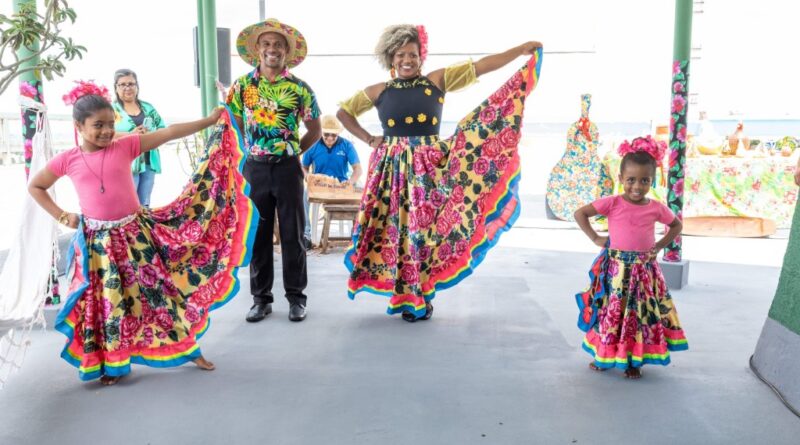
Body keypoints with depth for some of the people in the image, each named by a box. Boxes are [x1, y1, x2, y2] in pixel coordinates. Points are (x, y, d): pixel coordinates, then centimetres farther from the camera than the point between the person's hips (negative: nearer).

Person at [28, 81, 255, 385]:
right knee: (105, 303, 8)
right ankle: (112, 365, 26)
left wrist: (210, 120, -10)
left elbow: (169, 133, -7)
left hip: (135, 234, 0)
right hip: (98, 242, 0)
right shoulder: (67, 160, 0)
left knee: (157, 290, 7)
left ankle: (188, 348, 21)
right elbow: (35, 187, 15)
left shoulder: (126, 146, -2)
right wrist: (61, 216, 5)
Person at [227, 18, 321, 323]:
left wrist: (292, 151, 4)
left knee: (292, 234, 3)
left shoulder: (299, 88, 0)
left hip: (287, 168, -1)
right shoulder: (242, 85, 4)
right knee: (258, 234, 7)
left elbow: (314, 130, 9)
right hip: (255, 168, 1)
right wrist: (250, 149, 5)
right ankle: (261, 298, 17)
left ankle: (296, 297, 15)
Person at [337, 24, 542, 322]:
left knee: (425, 226, 1)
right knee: (398, 228, 3)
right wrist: (368, 139, 4)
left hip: (428, 165, -1)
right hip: (393, 167, 1)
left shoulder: (437, 81, 3)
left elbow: (479, 67, 0)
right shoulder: (379, 91, 6)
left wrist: (522, 49, -4)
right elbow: (343, 112, 16)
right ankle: (407, 296, 16)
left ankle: (421, 297, 14)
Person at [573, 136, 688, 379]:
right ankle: (604, 355, 23)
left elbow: (676, 224, 19)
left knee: (640, 313, 7)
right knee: (610, 311, 7)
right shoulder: (612, 203, -9)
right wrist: (595, 239, -7)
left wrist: (660, 245, 6)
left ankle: (634, 360, 21)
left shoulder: (656, 208, 0)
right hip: (615, 268, -2)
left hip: (643, 270, 2)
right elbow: (580, 213, -6)